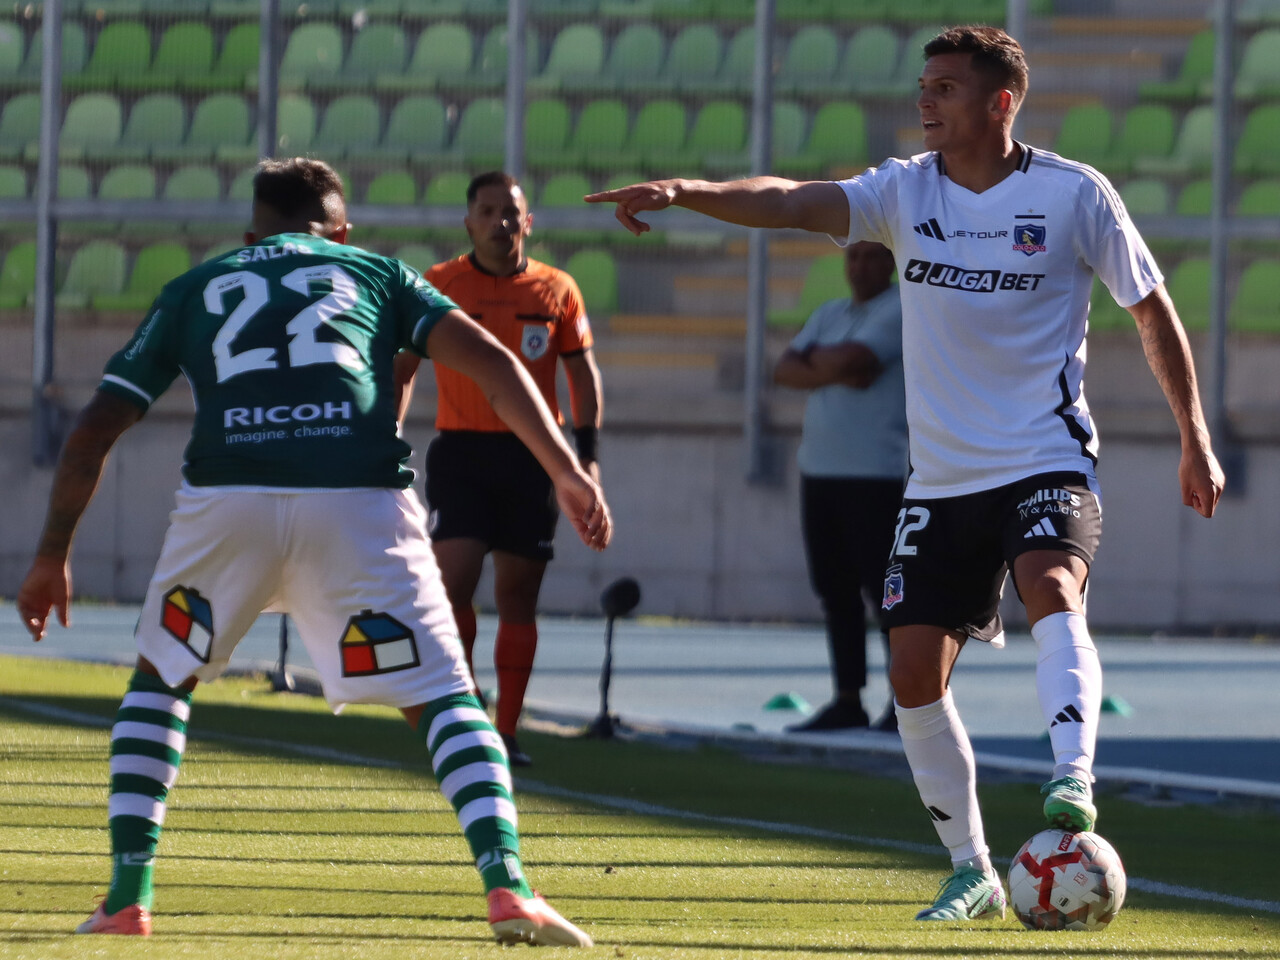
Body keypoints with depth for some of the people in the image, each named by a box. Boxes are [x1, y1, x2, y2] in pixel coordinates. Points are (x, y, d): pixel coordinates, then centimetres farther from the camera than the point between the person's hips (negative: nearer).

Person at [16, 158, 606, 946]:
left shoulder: (196, 289, 27)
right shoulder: (378, 274, 25)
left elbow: (95, 430, 23)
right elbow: (491, 362, 9)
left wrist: (53, 556, 31)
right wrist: (568, 472, 6)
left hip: (228, 496, 1)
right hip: (361, 497, -1)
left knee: (160, 681, 24)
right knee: (445, 699, 7)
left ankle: (129, 895, 15)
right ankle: (508, 886, -14)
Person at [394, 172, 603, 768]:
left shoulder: (556, 290, 5)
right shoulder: (438, 287, 2)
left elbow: (583, 371, 10)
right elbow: (401, 367, 8)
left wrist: (587, 450, 2)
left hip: (533, 454, 1)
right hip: (460, 450, -1)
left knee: (517, 595, 3)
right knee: (453, 579, -14)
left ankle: (505, 733, 8)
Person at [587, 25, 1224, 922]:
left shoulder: (1074, 195, -5)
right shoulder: (906, 191, 2)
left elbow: (1153, 309, 6)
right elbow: (793, 203, -14)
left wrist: (1196, 439, 9)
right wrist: (686, 192, -32)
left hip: (1048, 461, -4)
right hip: (942, 475, 4)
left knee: (1052, 589, -33)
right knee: (916, 672, 0)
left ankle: (1073, 784, -43)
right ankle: (971, 873, 13)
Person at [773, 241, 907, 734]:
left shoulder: (901, 311, -5)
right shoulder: (829, 315, 19)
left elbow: (852, 359, -18)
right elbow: (784, 370, 8)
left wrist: (816, 358, 3)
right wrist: (835, 373, -9)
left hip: (877, 476, -7)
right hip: (820, 471, 7)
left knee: (886, 590, -7)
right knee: (837, 592, 8)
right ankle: (847, 701, 13)